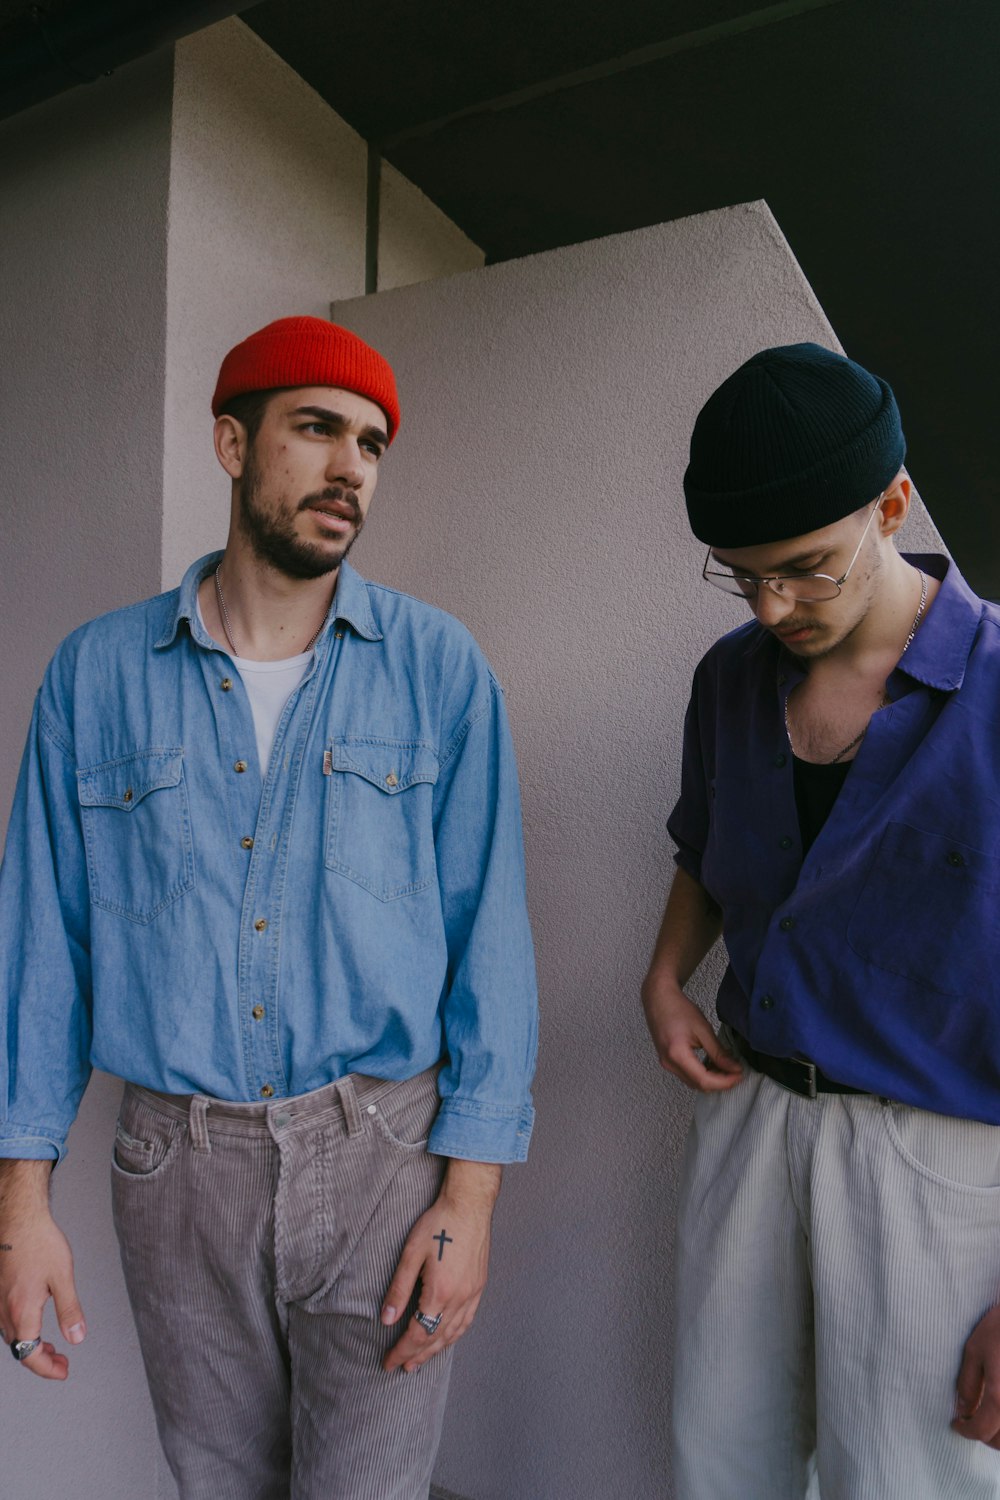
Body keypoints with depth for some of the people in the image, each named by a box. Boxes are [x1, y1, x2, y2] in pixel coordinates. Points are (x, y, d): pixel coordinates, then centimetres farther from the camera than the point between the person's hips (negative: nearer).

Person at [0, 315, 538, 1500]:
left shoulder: (439, 669, -5)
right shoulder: (97, 673, 0)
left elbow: (488, 930, -5)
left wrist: (471, 1190, -8)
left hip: (381, 1154, -1)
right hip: (177, 1166, 2)